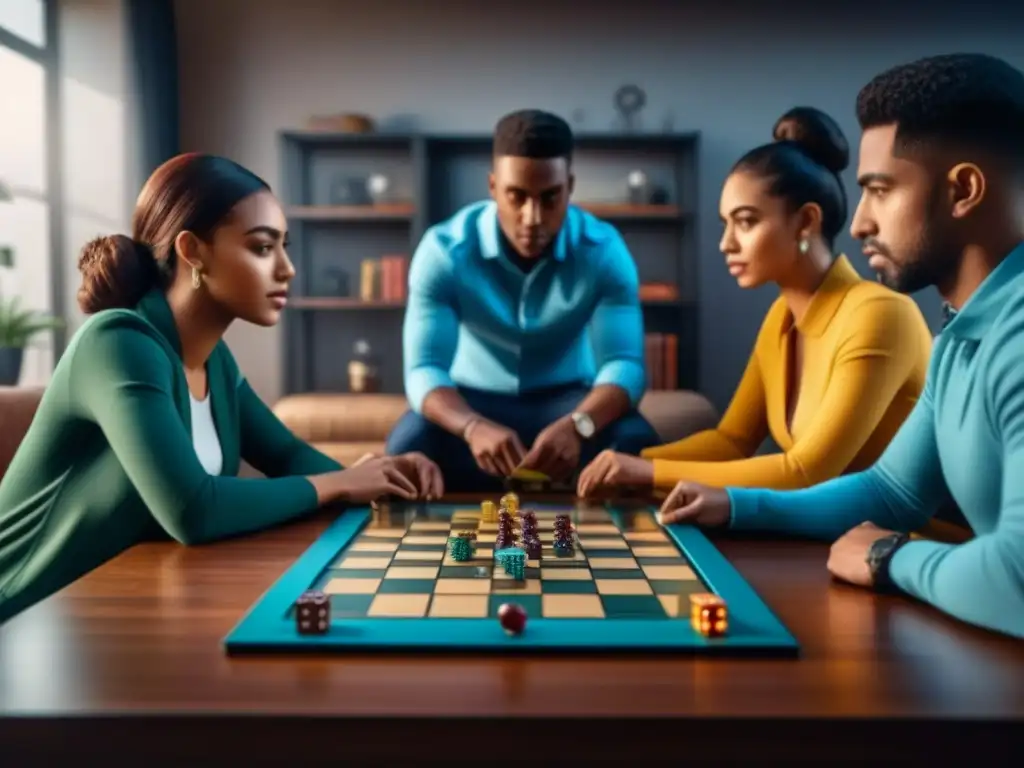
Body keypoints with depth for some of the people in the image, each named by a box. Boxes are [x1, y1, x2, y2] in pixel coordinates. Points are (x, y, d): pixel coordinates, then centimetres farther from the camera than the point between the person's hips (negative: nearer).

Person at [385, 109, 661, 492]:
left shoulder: (604, 249, -16)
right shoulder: (443, 250, -19)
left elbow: (624, 362, -24)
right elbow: (423, 369, -26)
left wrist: (576, 425, -48)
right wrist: (474, 427, -50)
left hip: (567, 397, 1)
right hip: (473, 398, 0)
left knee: (635, 445, -30)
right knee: (408, 447, -32)